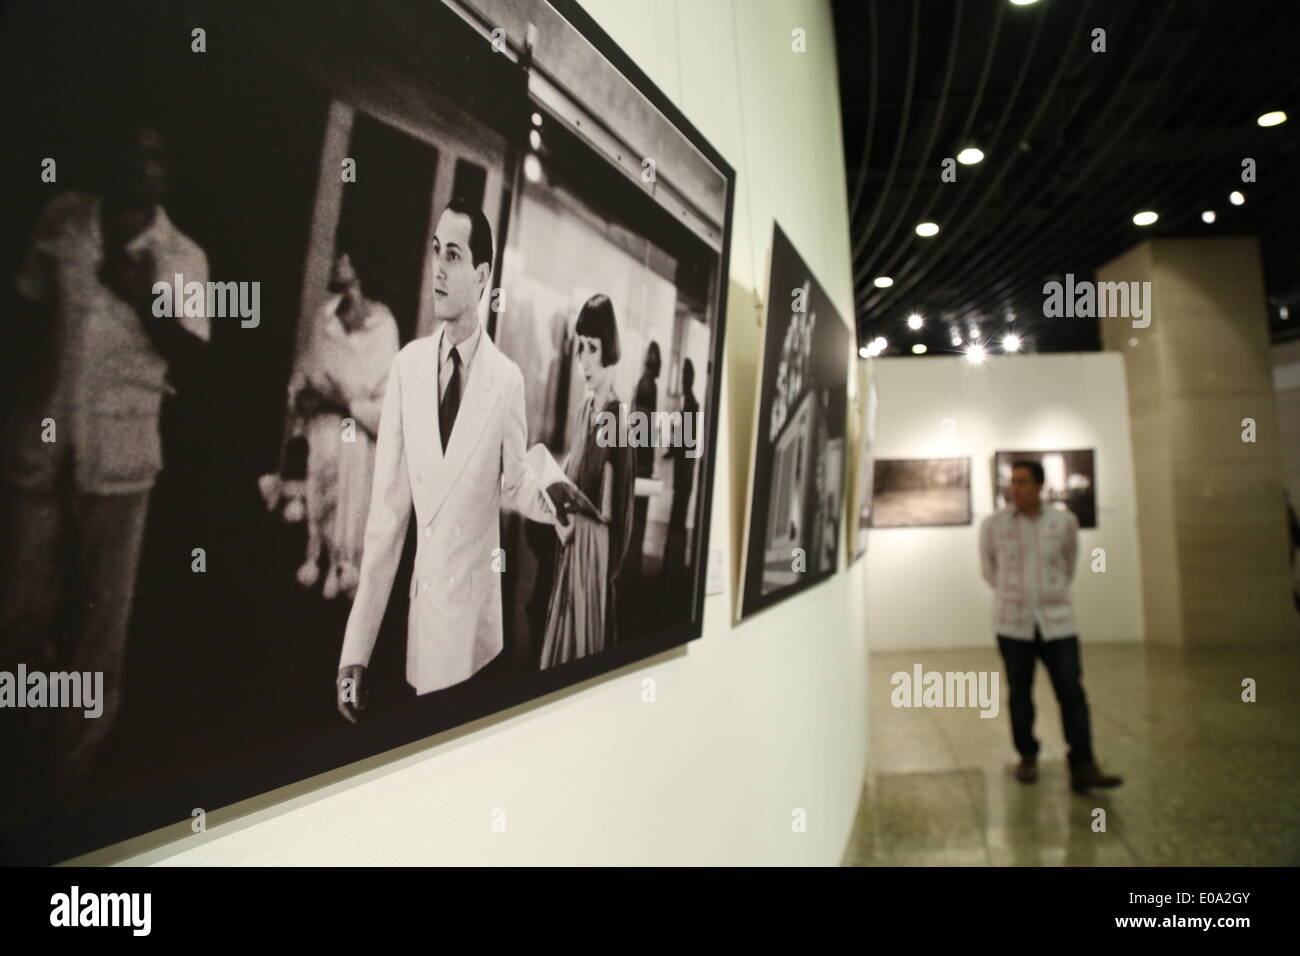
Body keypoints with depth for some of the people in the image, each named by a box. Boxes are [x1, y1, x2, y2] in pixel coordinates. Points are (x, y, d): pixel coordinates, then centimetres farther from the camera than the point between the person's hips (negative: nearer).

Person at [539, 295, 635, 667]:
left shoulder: (617, 417, -17)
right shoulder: (585, 409, 7)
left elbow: (613, 510, -16)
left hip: (597, 546, -8)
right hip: (571, 542, 8)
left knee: (587, 642, 6)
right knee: (559, 639, 18)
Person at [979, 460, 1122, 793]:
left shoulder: (1064, 521, 0)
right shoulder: (993, 524, -3)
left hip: (1057, 622, 0)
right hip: (1013, 624, 0)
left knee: (1072, 692, -5)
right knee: (1020, 693, 7)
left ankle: (1083, 768, -1)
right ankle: (1027, 757, 24)